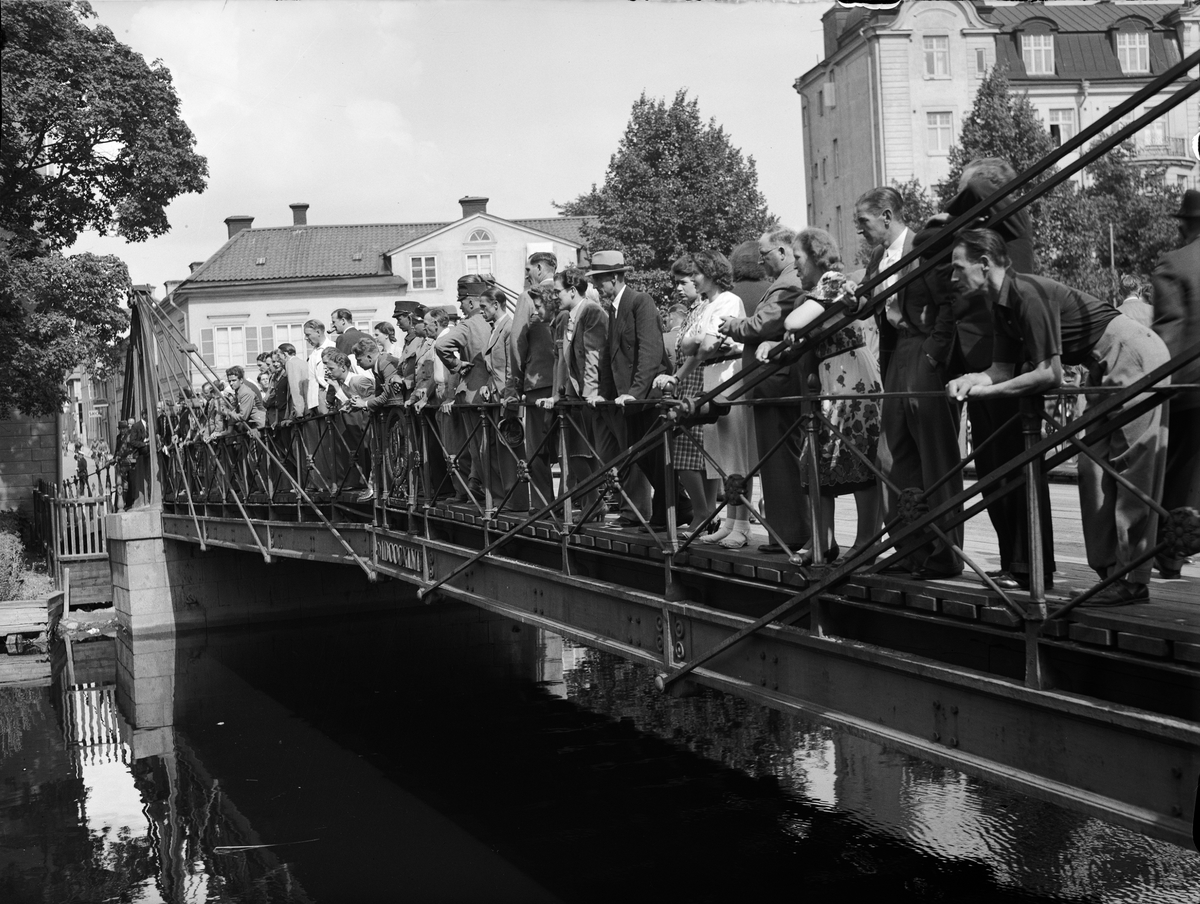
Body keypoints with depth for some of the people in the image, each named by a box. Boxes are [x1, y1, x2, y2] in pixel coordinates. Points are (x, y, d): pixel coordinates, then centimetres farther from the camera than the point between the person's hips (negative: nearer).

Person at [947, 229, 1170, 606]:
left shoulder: (1027, 293, -22)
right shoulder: (1001, 304, 7)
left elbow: (1049, 374, -22)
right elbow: (1004, 368, 10)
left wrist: (989, 390, -17)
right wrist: (974, 379, -11)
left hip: (1134, 353, -10)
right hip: (1107, 364, 10)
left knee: (1131, 466, -11)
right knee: (1095, 463, 8)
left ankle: (1133, 579, -10)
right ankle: (1111, 568, 10)